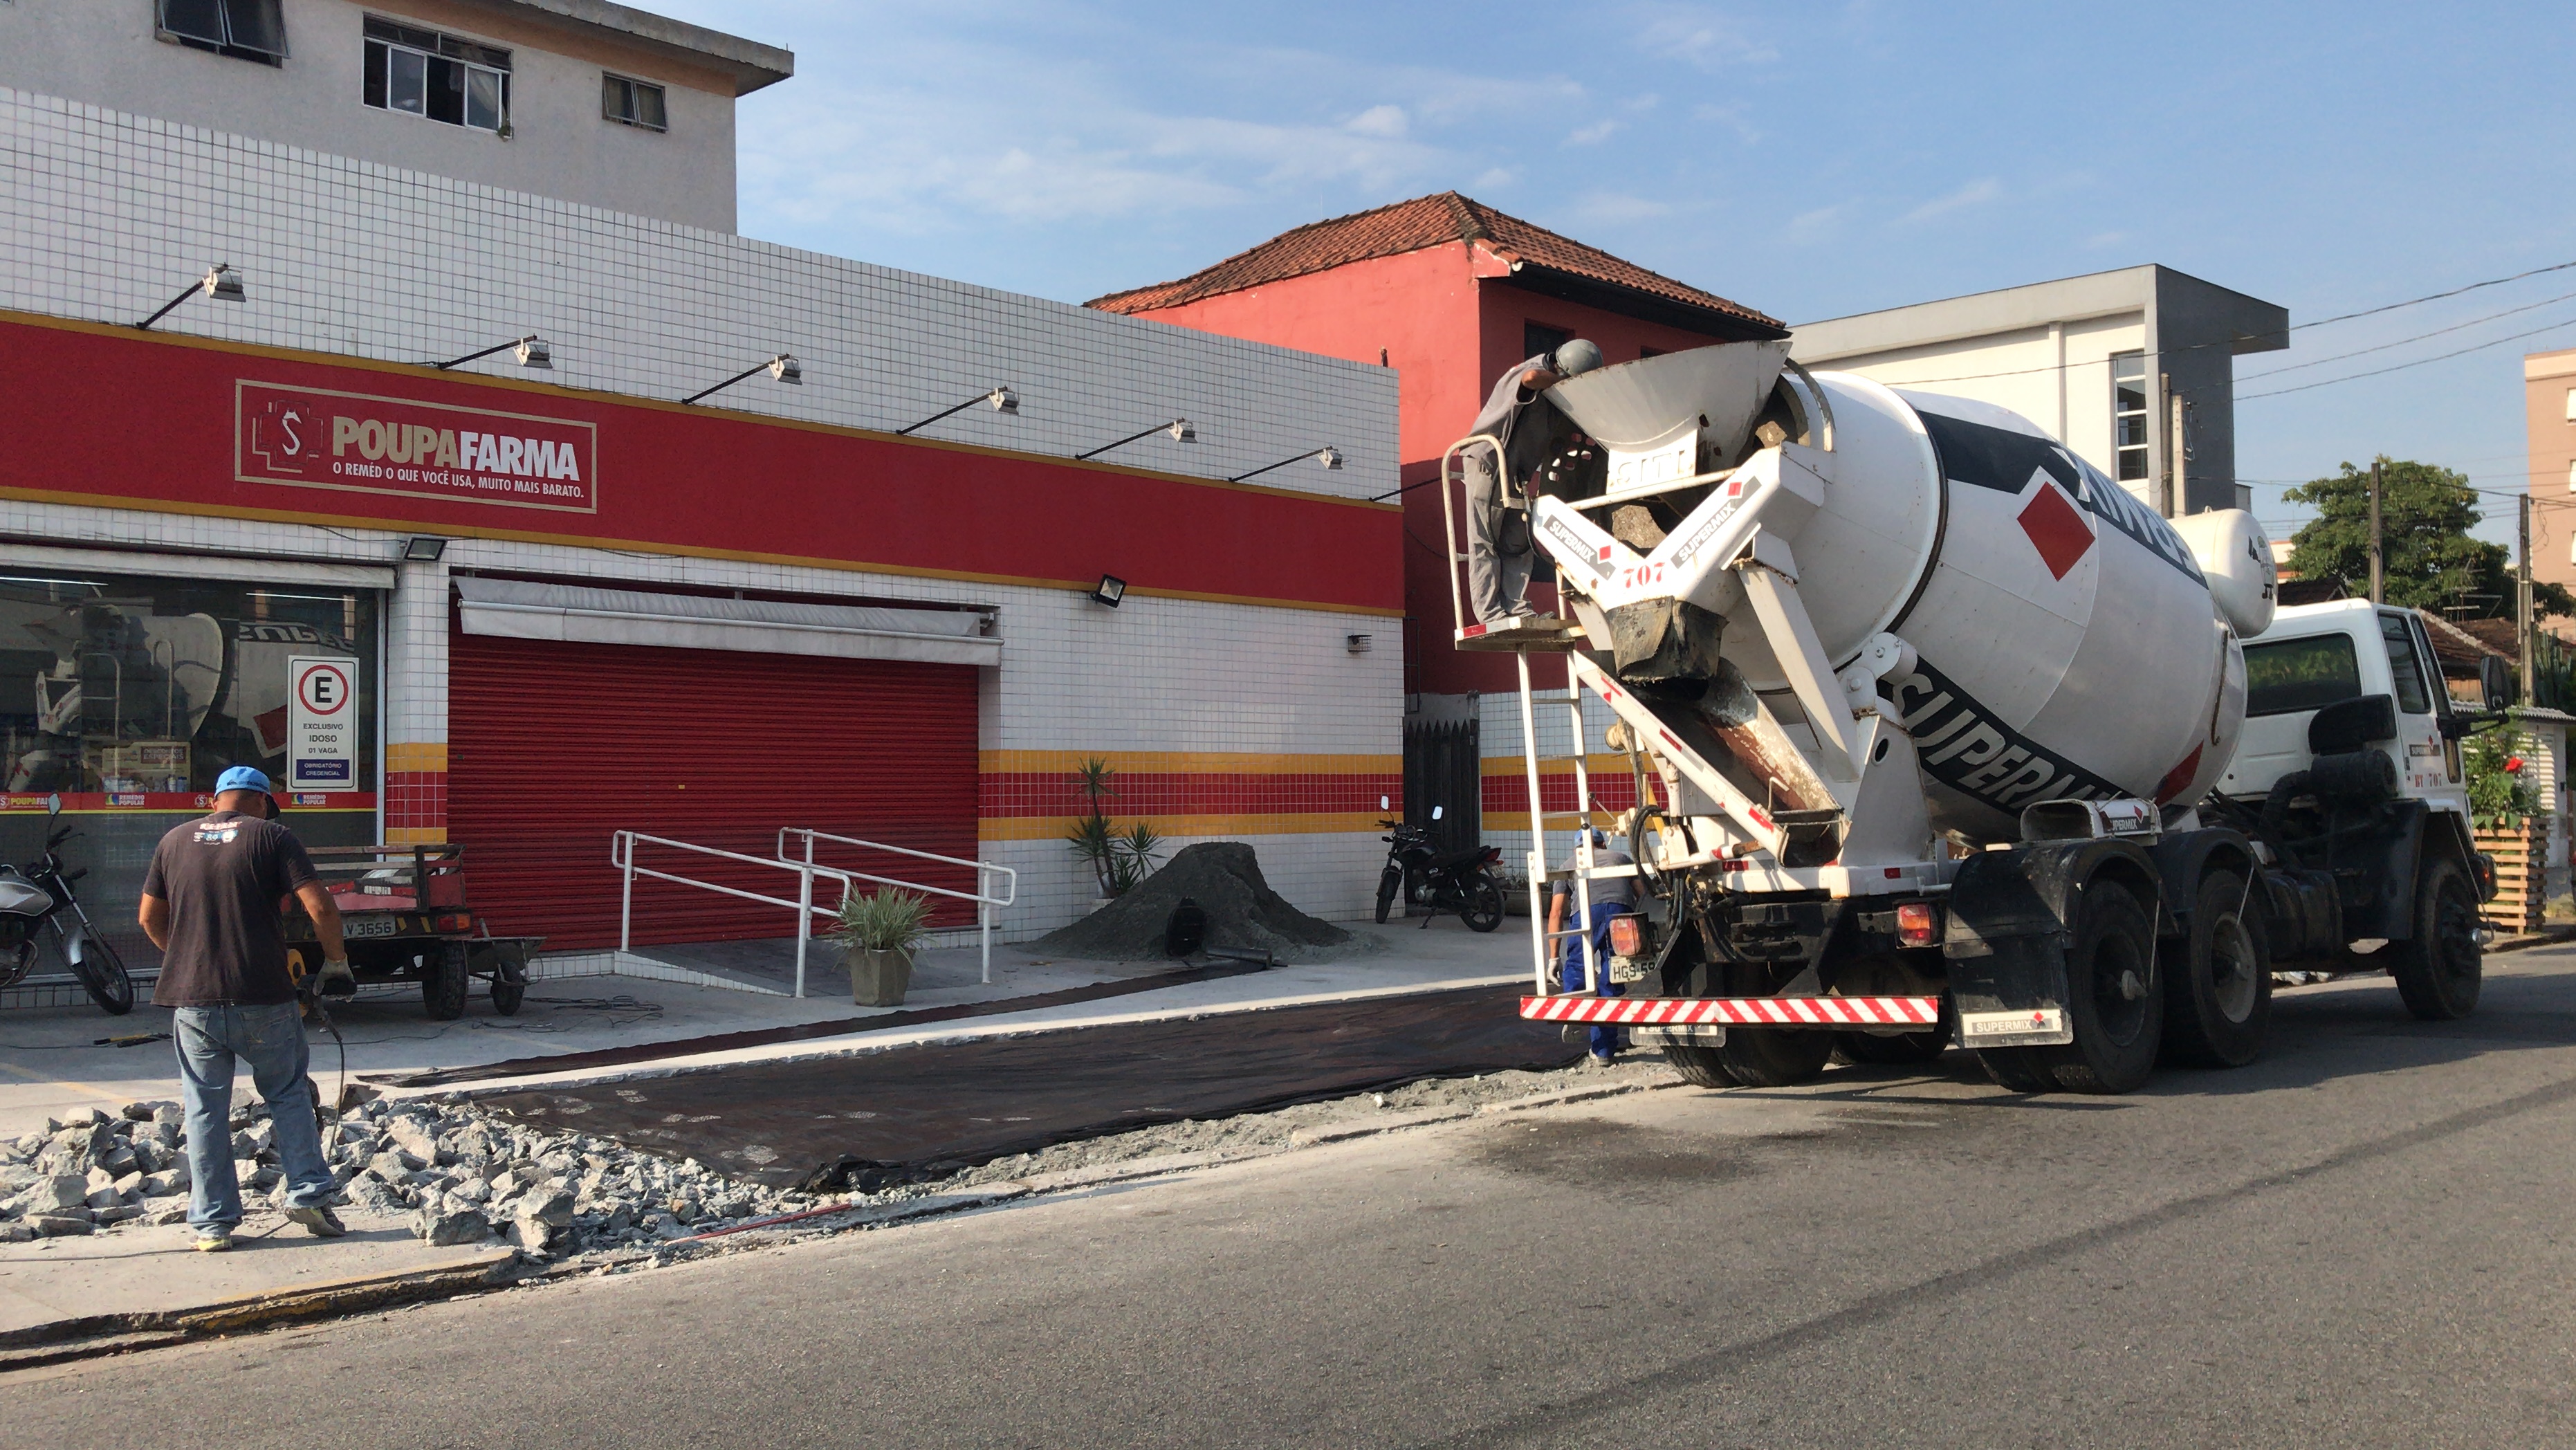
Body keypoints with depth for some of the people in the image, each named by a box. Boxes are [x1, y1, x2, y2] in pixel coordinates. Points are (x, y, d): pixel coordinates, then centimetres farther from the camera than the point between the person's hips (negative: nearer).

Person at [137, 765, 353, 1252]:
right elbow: (320, 907, -10)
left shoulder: (175, 841, 10)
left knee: (205, 1110, 8)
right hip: (262, 997, -3)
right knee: (289, 1095, 14)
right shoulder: (271, 836, -1)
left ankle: (212, 1223, 11)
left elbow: (150, 918, 16)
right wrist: (336, 962, 4)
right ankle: (308, 1194, 10)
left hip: (192, 998, 3)